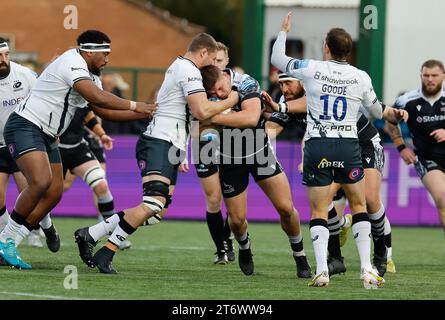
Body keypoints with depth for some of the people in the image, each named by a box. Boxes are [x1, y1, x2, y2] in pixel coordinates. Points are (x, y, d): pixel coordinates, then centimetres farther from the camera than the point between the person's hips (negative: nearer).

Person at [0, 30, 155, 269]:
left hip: (46, 136, 11)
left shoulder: (90, 75, 16)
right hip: (25, 127, -11)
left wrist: (143, 113, 11)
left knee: (54, 193, 3)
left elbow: (104, 110, 19)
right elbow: (97, 98, -27)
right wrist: (134, 106, -16)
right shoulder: (72, 63, -17)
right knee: (41, 181, -28)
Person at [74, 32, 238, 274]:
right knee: (153, 203, -23)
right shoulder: (189, 71, -9)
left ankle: (89, 235, 7)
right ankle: (106, 253, -22)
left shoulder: (179, 66, 23)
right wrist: (231, 100, -4)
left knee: (158, 208, 5)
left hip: (168, 147, 11)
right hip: (159, 143, -11)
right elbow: (202, 111, -18)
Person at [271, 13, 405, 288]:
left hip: (317, 146, -1)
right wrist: (394, 113, 40)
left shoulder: (311, 69, -4)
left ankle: (322, 270, -10)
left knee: (319, 211, 5)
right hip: (349, 146, 1)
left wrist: (283, 31, 30)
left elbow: (276, 59, 13)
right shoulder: (361, 77, 0)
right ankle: (367, 270, 6)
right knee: (359, 206, 15)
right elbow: (376, 112, 16)